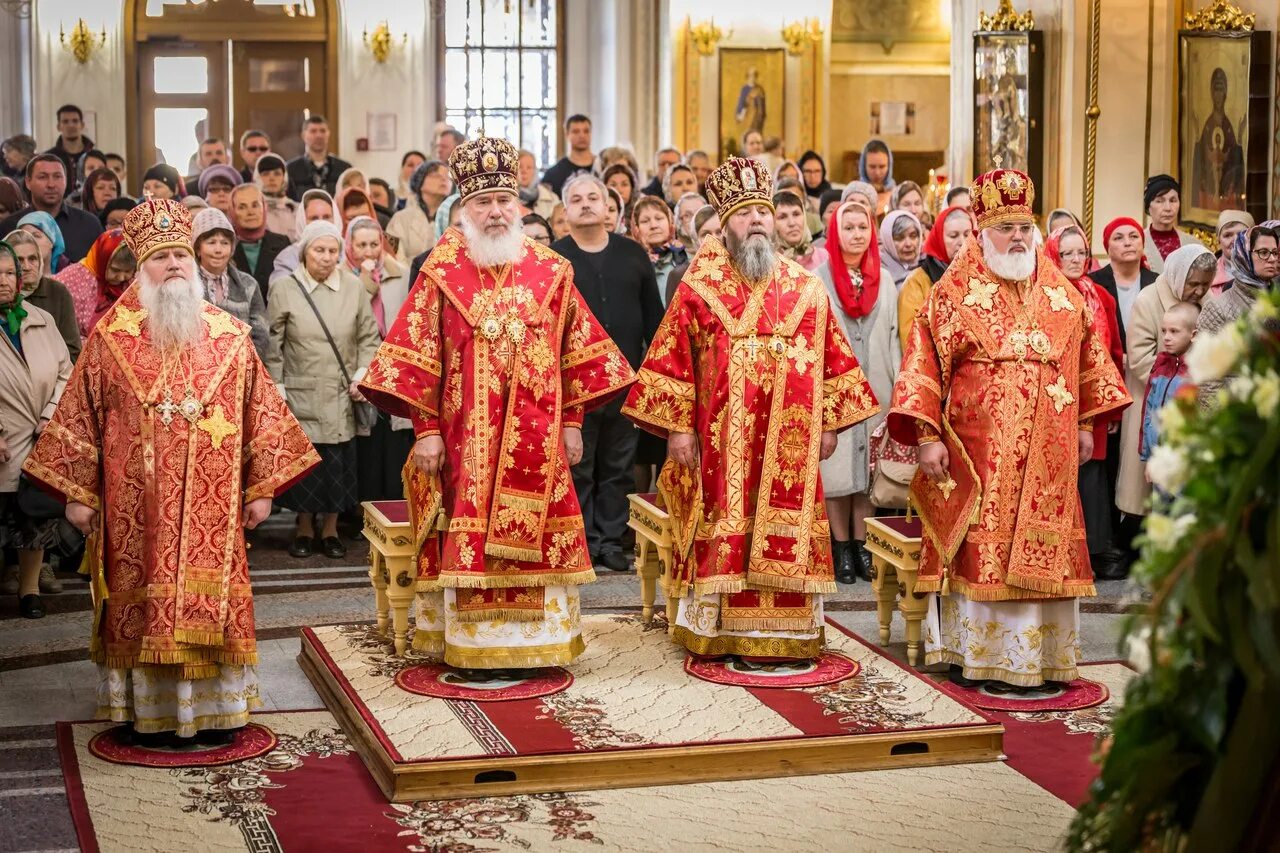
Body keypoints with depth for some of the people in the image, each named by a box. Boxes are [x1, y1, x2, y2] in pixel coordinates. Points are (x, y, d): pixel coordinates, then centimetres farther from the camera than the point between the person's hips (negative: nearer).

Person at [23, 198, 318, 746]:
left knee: (212, 598, 3)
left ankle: (213, 708, 13)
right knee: (144, 599, 2)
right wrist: (78, 493, 0)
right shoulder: (110, 339, 2)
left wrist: (261, 487, 3)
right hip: (137, 504, -1)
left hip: (212, 504, 1)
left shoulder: (230, 336, 5)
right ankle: (148, 711, 11)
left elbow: (261, 412, 7)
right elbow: (79, 416, 3)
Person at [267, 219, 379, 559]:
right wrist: (277, 389, -3)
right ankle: (305, 529, 18)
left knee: (338, 463, 3)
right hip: (300, 395, -1)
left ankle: (330, 530, 17)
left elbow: (369, 337, 9)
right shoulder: (284, 288, -2)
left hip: (341, 395, 1)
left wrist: (362, 375, -3)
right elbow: (272, 344, 0)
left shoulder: (353, 288, 2)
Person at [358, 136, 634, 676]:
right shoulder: (442, 273, 0)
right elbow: (418, 358, -2)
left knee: (532, 539, 5)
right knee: (469, 540, 0)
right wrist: (426, 429, -7)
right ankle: (472, 647, 8)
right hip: (466, 434, -2)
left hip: (535, 435, 2)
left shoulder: (550, 272, 5)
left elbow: (576, 354, 8)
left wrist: (572, 423, 5)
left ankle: (526, 642, 14)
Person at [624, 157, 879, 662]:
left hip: (790, 440, 2)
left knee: (785, 534, 2)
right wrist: (678, 426, -5)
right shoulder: (700, 286, 2)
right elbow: (673, 357, 1)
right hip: (723, 439, -2)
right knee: (728, 532, 0)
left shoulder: (806, 289, 9)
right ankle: (729, 634, 7)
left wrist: (829, 423, 6)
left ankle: (784, 632, 9)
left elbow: (831, 357, 11)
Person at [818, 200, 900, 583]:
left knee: (868, 466, 4)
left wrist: (897, 386, 4)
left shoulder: (884, 279, 11)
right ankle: (841, 548, 4)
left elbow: (892, 336, 11)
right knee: (836, 468, -2)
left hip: (874, 388, 3)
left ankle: (861, 544, 11)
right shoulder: (819, 278, -1)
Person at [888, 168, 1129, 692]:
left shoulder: (1061, 292, 12)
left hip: (1048, 452, 4)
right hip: (978, 449, -4)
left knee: (1043, 551, 5)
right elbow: (925, 362, -4)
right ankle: (973, 654, 5)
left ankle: (1041, 655, 13)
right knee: (978, 549, -3)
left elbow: (1086, 357, 19)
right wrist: (927, 436, -11)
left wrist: (1085, 423, 15)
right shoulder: (955, 292, 0)